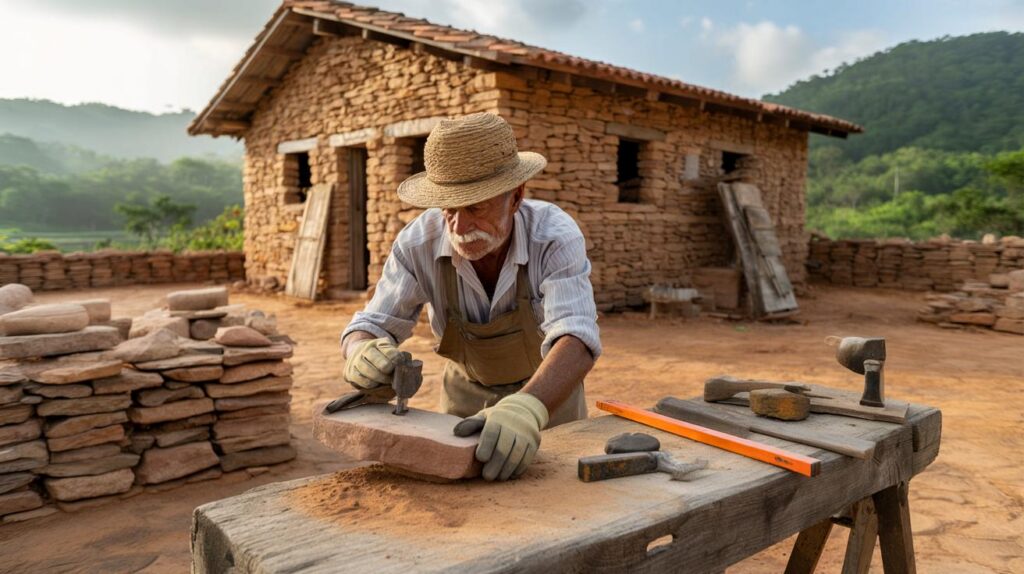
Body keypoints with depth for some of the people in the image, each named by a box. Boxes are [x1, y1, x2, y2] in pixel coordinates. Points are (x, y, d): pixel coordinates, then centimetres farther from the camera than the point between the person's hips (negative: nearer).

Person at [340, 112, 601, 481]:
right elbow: (371, 326, -18)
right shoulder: (418, 242, -25)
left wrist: (527, 407, -65)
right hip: (466, 394, 2)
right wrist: (362, 354, -44)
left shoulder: (554, 236, -32)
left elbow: (576, 339, -44)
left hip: (547, 392, -1)